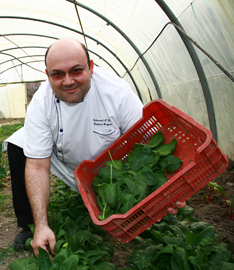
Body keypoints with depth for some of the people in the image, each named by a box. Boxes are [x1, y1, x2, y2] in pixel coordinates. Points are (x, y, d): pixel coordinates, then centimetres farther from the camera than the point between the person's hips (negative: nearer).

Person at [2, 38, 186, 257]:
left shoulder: (118, 93, -29)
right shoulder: (40, 103, -24)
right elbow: (37, 166, -25)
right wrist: (41, 225, -31)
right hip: (66, 165, 3)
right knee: (18, 145, -15)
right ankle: (29, 225, 0)